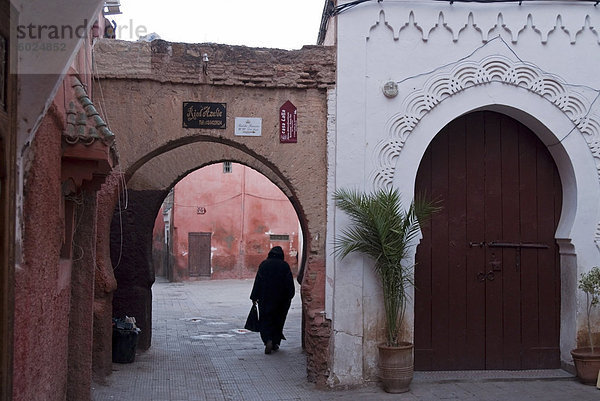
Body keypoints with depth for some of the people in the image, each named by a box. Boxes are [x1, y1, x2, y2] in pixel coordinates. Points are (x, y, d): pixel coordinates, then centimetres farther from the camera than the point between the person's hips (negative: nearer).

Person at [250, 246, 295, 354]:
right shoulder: (285, 265, -3)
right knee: (278, 320, 15)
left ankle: (268, 340, -17)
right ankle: (275, 343, 17)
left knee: (265, 320, 4)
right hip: (281, 299, 1)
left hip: (265, 298, -1)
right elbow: (290, 283, -2)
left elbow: (258, 281, -3)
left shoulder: (264, 264, -3)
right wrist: (289, 297, 8)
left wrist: (254, 297, 1)